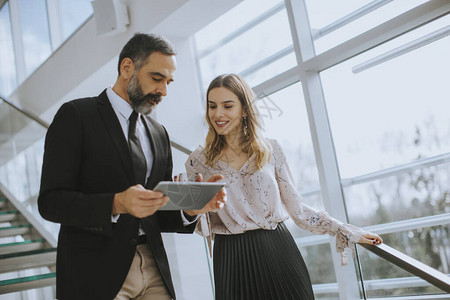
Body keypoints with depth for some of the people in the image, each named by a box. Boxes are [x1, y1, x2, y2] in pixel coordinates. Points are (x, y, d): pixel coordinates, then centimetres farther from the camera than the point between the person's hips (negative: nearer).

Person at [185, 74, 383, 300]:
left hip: (278, 250, 1)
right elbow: (203, 228, 5)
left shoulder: (270, 150, 3)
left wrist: (347, 232, 5)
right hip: (233, 261, 0)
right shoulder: (198, 162, 2)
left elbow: (298, 209, 6)